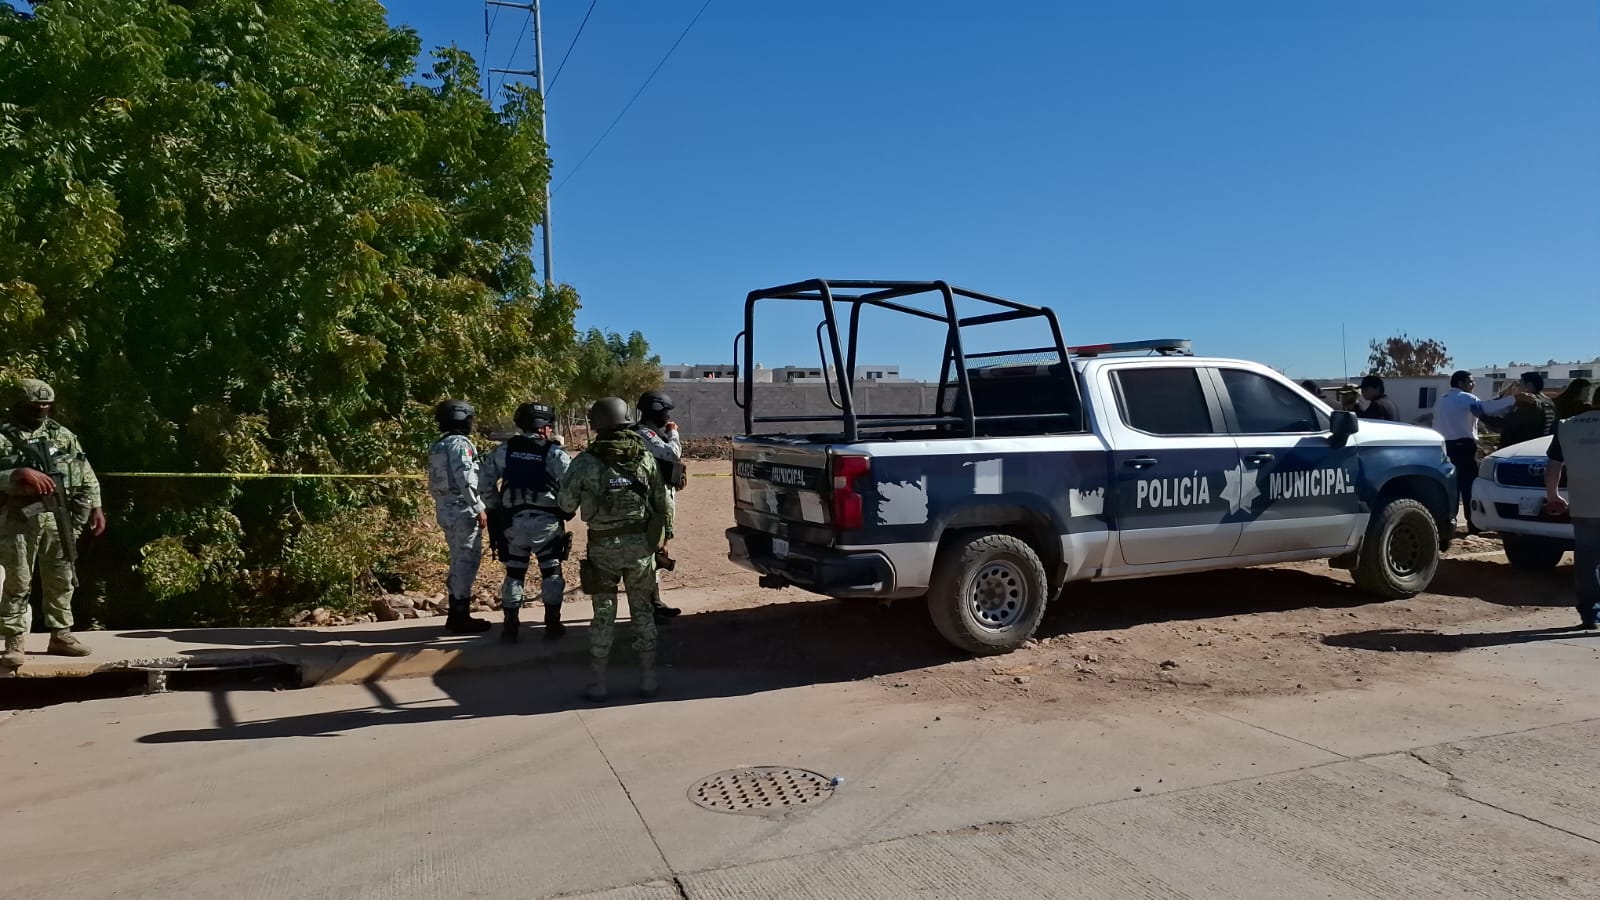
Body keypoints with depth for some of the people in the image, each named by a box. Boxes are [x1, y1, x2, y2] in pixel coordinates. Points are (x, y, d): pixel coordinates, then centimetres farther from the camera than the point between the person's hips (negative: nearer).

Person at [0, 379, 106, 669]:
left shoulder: (63, 435, 10)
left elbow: (86, 476, 11)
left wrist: (95, 508, 4)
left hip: (58, 518, 4)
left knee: (61, 580, 9)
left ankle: (60, 635, 18)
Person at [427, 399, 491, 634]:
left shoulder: (436, 447, 15)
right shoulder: (461, 443, -13)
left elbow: (433, 483, 17)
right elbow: (466, 480, -20)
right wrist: (479, 509, -17)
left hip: (445, 511, 9)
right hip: (463, 511, -9)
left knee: (458, 562, 17)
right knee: (466, 562, -4)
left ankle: (456, 615, 22)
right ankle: (461, 618, 0)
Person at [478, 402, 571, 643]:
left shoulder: (504, 450, 4)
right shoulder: (555, 453, -6)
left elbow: (485, 483, 5)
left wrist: (494, 508, 16)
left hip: (513, 521, 3)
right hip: (546, 521, -3)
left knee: (514, 572, 14)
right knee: (551, 571, 9)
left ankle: (510, 626, 16)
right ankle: (552, 625, 11)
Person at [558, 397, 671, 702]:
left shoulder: (585, 463, -9)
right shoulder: (645, 458, -1)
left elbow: (565, 504, -2)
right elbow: (662, 503, 2)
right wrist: (663, 535, 13)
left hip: (603, 547, -2)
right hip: (641, 544, 2)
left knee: (603, 614, 9)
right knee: (643, 611, 14)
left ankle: (597, 684, 13)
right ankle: (647, 678, 18)